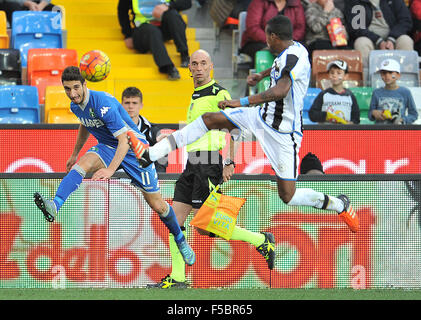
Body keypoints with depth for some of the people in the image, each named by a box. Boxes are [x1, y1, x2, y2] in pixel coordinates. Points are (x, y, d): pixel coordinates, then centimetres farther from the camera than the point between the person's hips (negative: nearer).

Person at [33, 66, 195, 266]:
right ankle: (55, 206, -46)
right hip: (107, 147, 6)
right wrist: (75, 154, 28)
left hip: (133, 148, -6)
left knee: (157, 205, 0)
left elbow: (124, 140, -35)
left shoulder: (103, 103, -30)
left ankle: (180, 240, 24)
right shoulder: (76, 106, -5)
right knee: (81, 165, -28)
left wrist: (110, 170, -45)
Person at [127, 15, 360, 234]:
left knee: (288, 196, -5)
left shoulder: (294, 57, -24)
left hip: (283, 133, -9)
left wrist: (242, 103, -40)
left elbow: (281, 91, -40)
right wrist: (263, 74, 43)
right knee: (210, 119, -1)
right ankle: (149, 154, -1)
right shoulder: (291, 50, 6)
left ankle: (339, 205, 19)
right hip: (263, 117, 9)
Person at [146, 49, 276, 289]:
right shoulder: (195, 96, 20)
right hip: (193, 164, 9)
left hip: (209, 164, -9)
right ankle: (177, 278, 4)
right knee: (174, 218, 2)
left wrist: (230, 162, -21)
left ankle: (261, 241, 0)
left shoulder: (219, 94, -7)